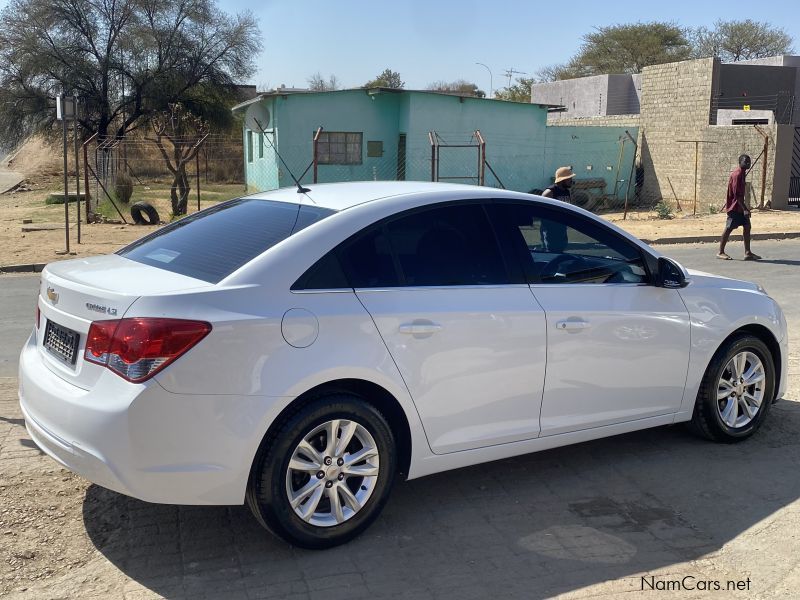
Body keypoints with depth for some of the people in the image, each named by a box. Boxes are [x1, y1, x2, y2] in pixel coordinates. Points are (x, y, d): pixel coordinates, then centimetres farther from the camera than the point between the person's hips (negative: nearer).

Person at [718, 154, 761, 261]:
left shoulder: (742, 173, 12)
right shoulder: (737, 174, -18)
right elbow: (737, 194, -23)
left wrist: (745, 208, 20)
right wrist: (744, 209, -25)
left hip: (739, 206, 10)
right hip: (734, 207, -10)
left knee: (747, 226, 7)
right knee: (729, 228, -4)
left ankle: (748, 253, 9)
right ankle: (721, 252, 5)